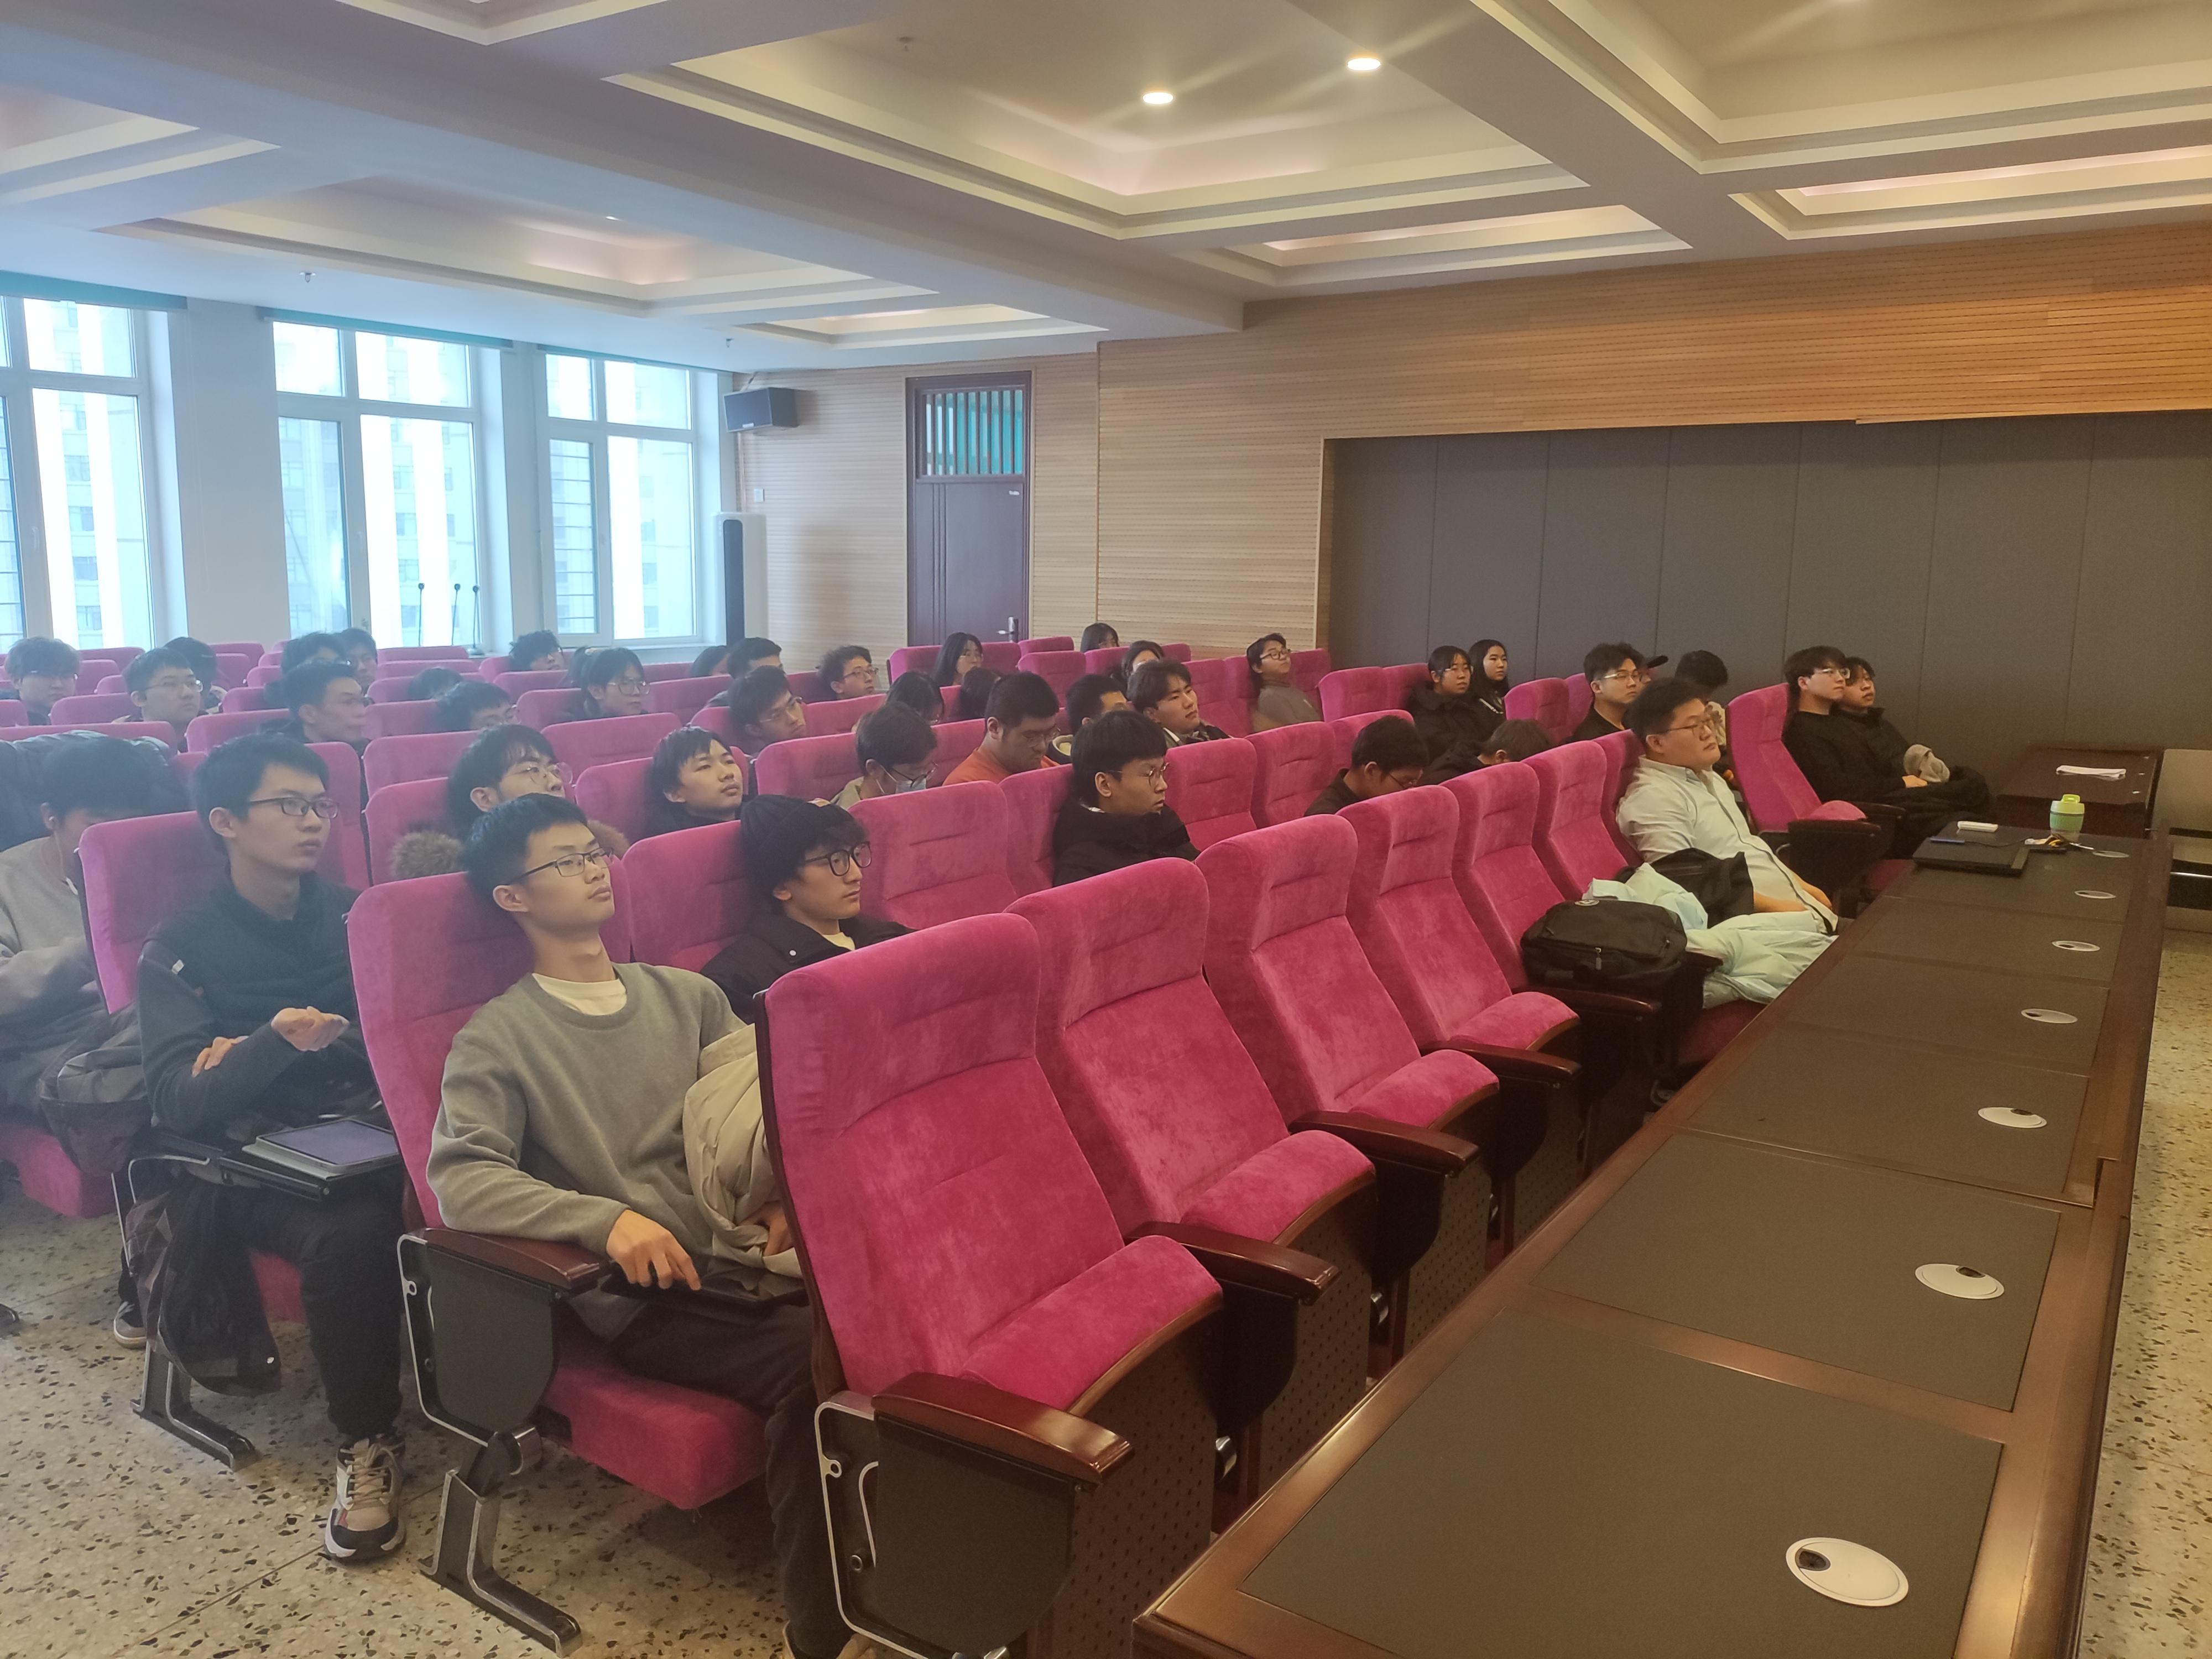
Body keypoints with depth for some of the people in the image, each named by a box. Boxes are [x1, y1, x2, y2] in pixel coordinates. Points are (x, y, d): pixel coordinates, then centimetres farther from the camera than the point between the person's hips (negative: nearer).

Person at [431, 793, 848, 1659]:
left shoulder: (688, 995, 18)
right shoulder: (498, 1036, 3)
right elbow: (460, 1179, -10)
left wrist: (786, 1190, -6)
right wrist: (607, 1219, -25)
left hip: (755, 1261, 5)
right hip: (645, 1296, -4)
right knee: (815, 1363, -32)